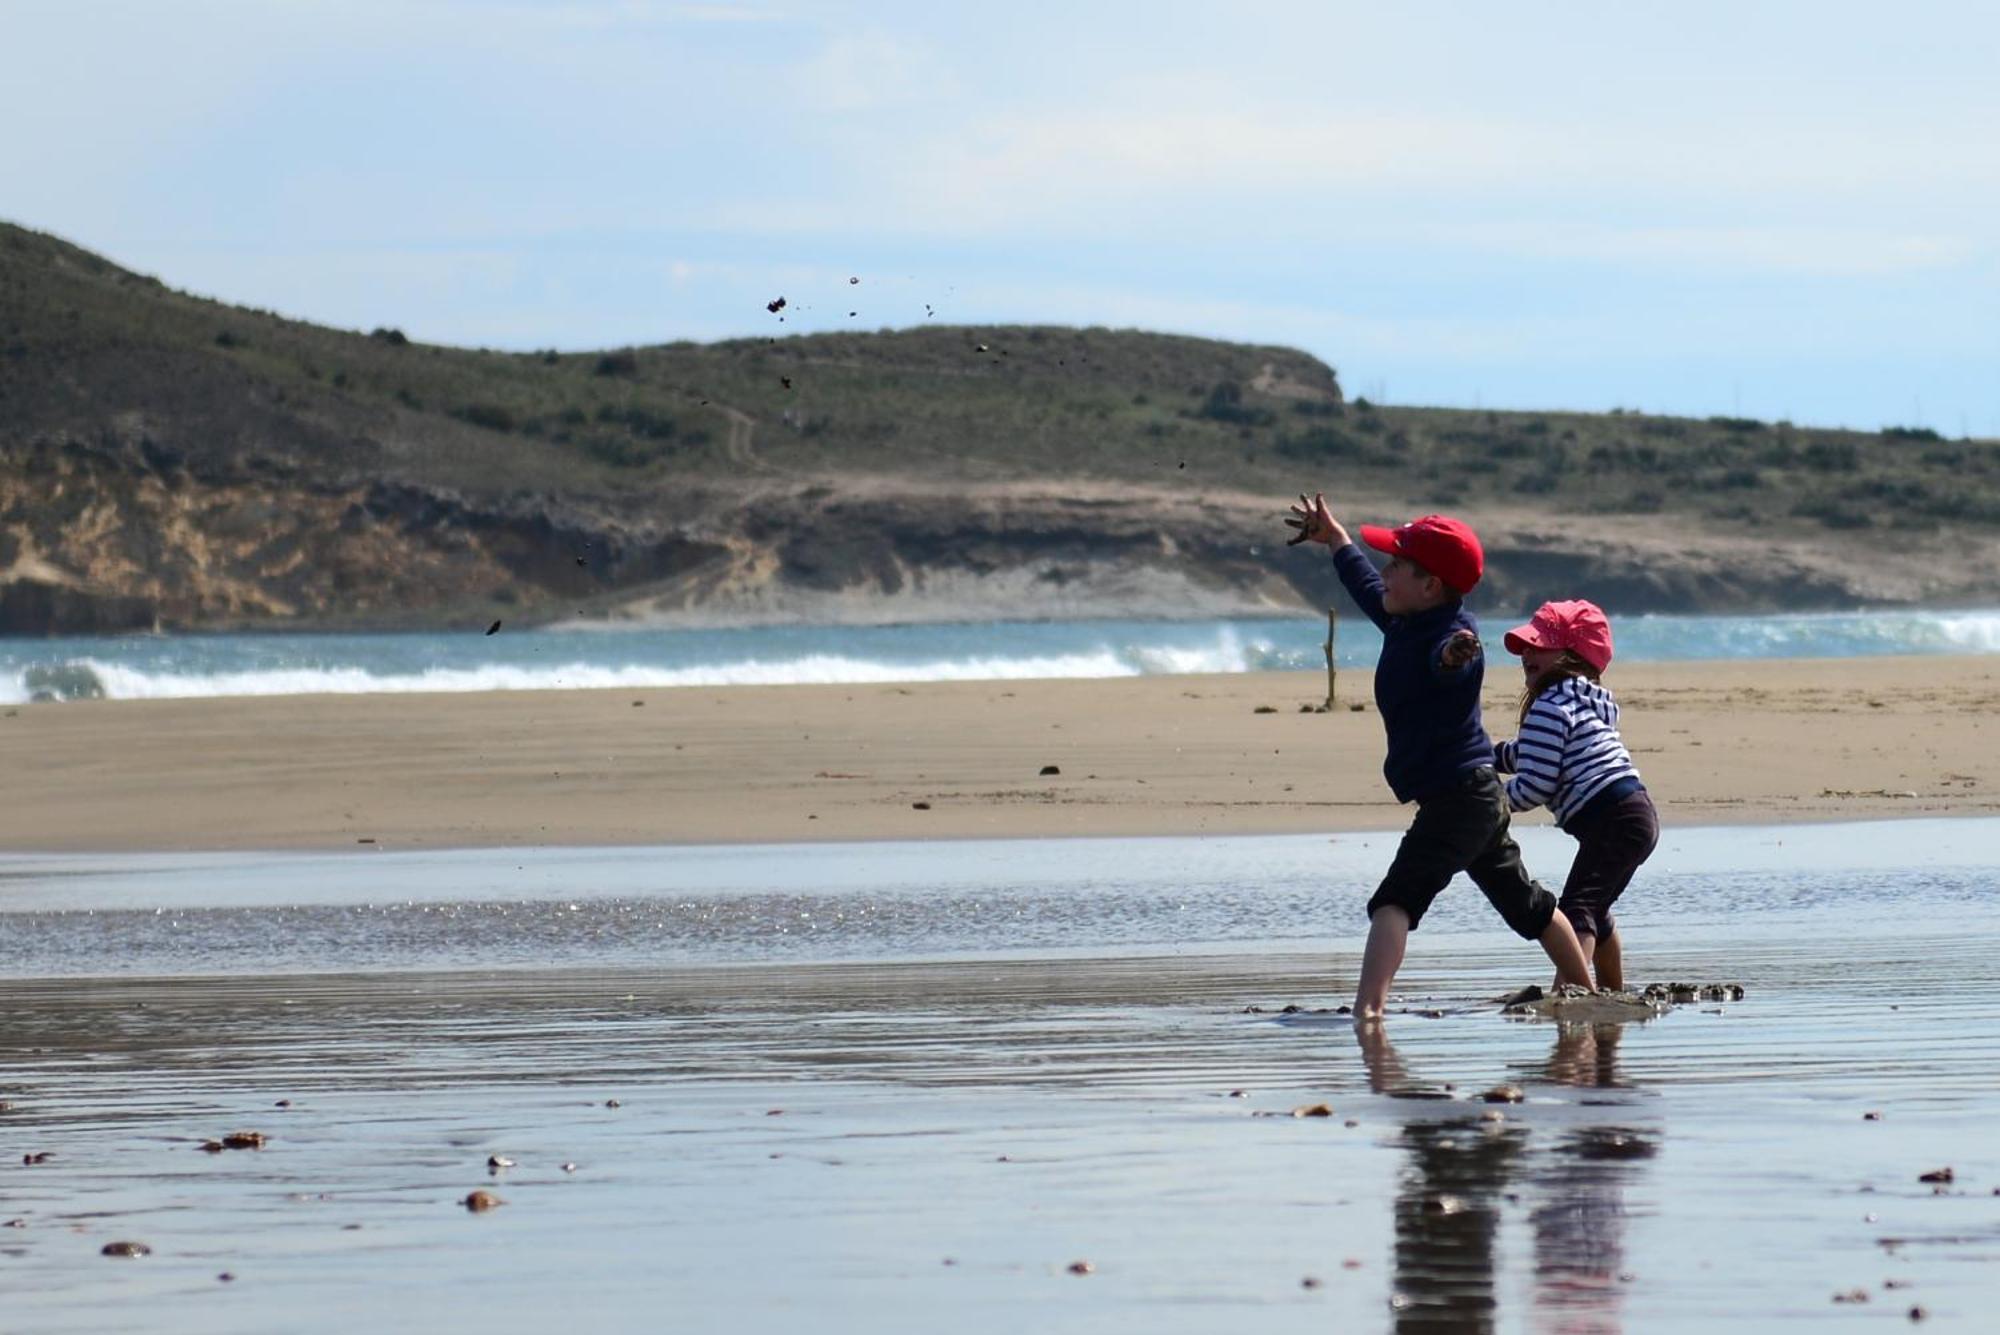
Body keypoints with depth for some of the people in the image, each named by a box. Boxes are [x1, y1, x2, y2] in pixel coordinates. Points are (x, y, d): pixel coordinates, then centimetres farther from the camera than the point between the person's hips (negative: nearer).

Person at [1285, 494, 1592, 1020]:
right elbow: (1367, 589, 30)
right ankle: (1586, 992, 40)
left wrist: (1454, 657, -70)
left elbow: (1447, 658, -47)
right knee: (1527, 905, 25)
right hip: (1478, 798, 11)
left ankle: (1367, 1009, -40)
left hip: (1458, 794, -11)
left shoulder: (1451, 633, -21)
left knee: (1395, 899, -24)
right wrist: (1333, 537, 44)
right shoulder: (1404, 620, 8)